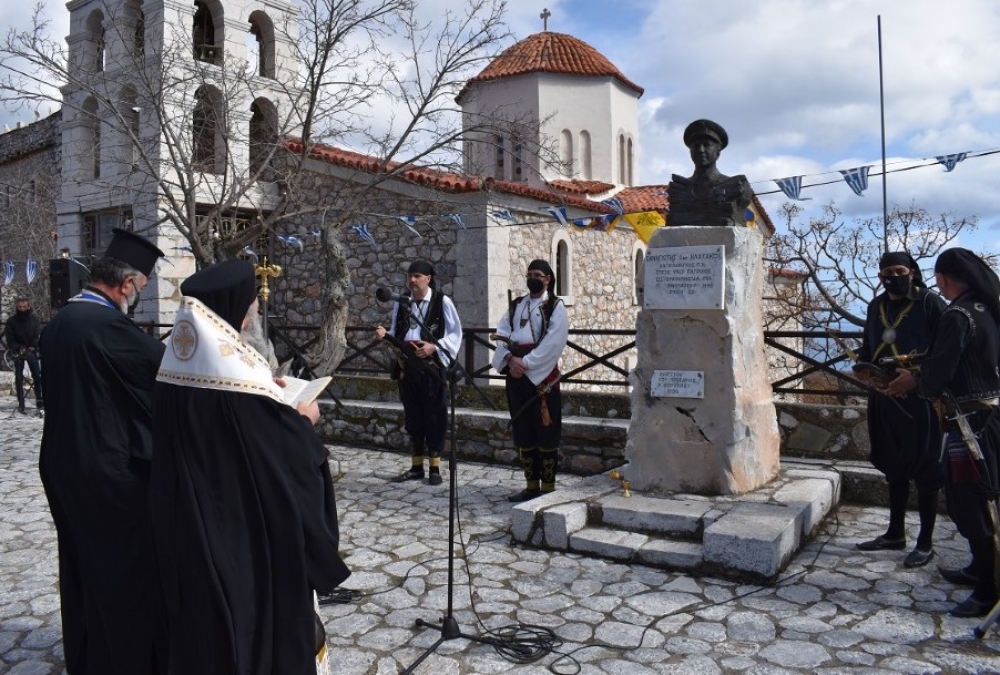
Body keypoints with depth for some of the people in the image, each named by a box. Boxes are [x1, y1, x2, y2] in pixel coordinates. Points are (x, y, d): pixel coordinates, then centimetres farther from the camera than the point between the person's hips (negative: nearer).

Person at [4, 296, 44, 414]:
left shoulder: (33, 319, -3)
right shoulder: (11, 320, -7)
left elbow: (38, 335, -4)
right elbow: (10, 339, -7)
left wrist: (32, 348, -17)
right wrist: (20, 348, -21)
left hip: (32, 351, 1)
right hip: (18, 352, -1)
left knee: (37, 376, -4)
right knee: (19, 378, 1)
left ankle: (39, 401, 3)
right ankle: (21, 404, 6)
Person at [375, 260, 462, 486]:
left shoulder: (442, 301, -6)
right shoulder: (401, 301, 8)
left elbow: (455, 333, -5)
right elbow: (397, 332, 15)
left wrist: (434, 347, -17)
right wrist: (385, 334, -7)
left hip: (432, 367, -5)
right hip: (407, 366, 5)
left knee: (434, 416, 2)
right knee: (412, 416, 11)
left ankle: (434, 467, 12)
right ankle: (416, 466, 20)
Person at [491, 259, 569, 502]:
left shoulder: (556, 307, -1)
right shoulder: (515, 306, 15)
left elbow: (552, 343, -13)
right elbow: (501, 335, 6)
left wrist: (525, 363, -17)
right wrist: (510, 358, -12)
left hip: (542, 375, -6)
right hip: (516, 374, 6)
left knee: (545, 431, -2)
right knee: (522, 431, 9)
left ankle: (548, 486, 6)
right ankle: (531, 484, 19)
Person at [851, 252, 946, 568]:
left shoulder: (930, 302, -6)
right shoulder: (876, 307, 12)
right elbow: (866, 352, 15)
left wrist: (917, 373, -24)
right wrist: (868, 373, -5)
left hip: (920, 399, -6)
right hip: (884, 398, 6)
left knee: (924, 471, 2)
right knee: (894, 467, 15)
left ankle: (925, 542, 13)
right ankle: (895, 533, 28)